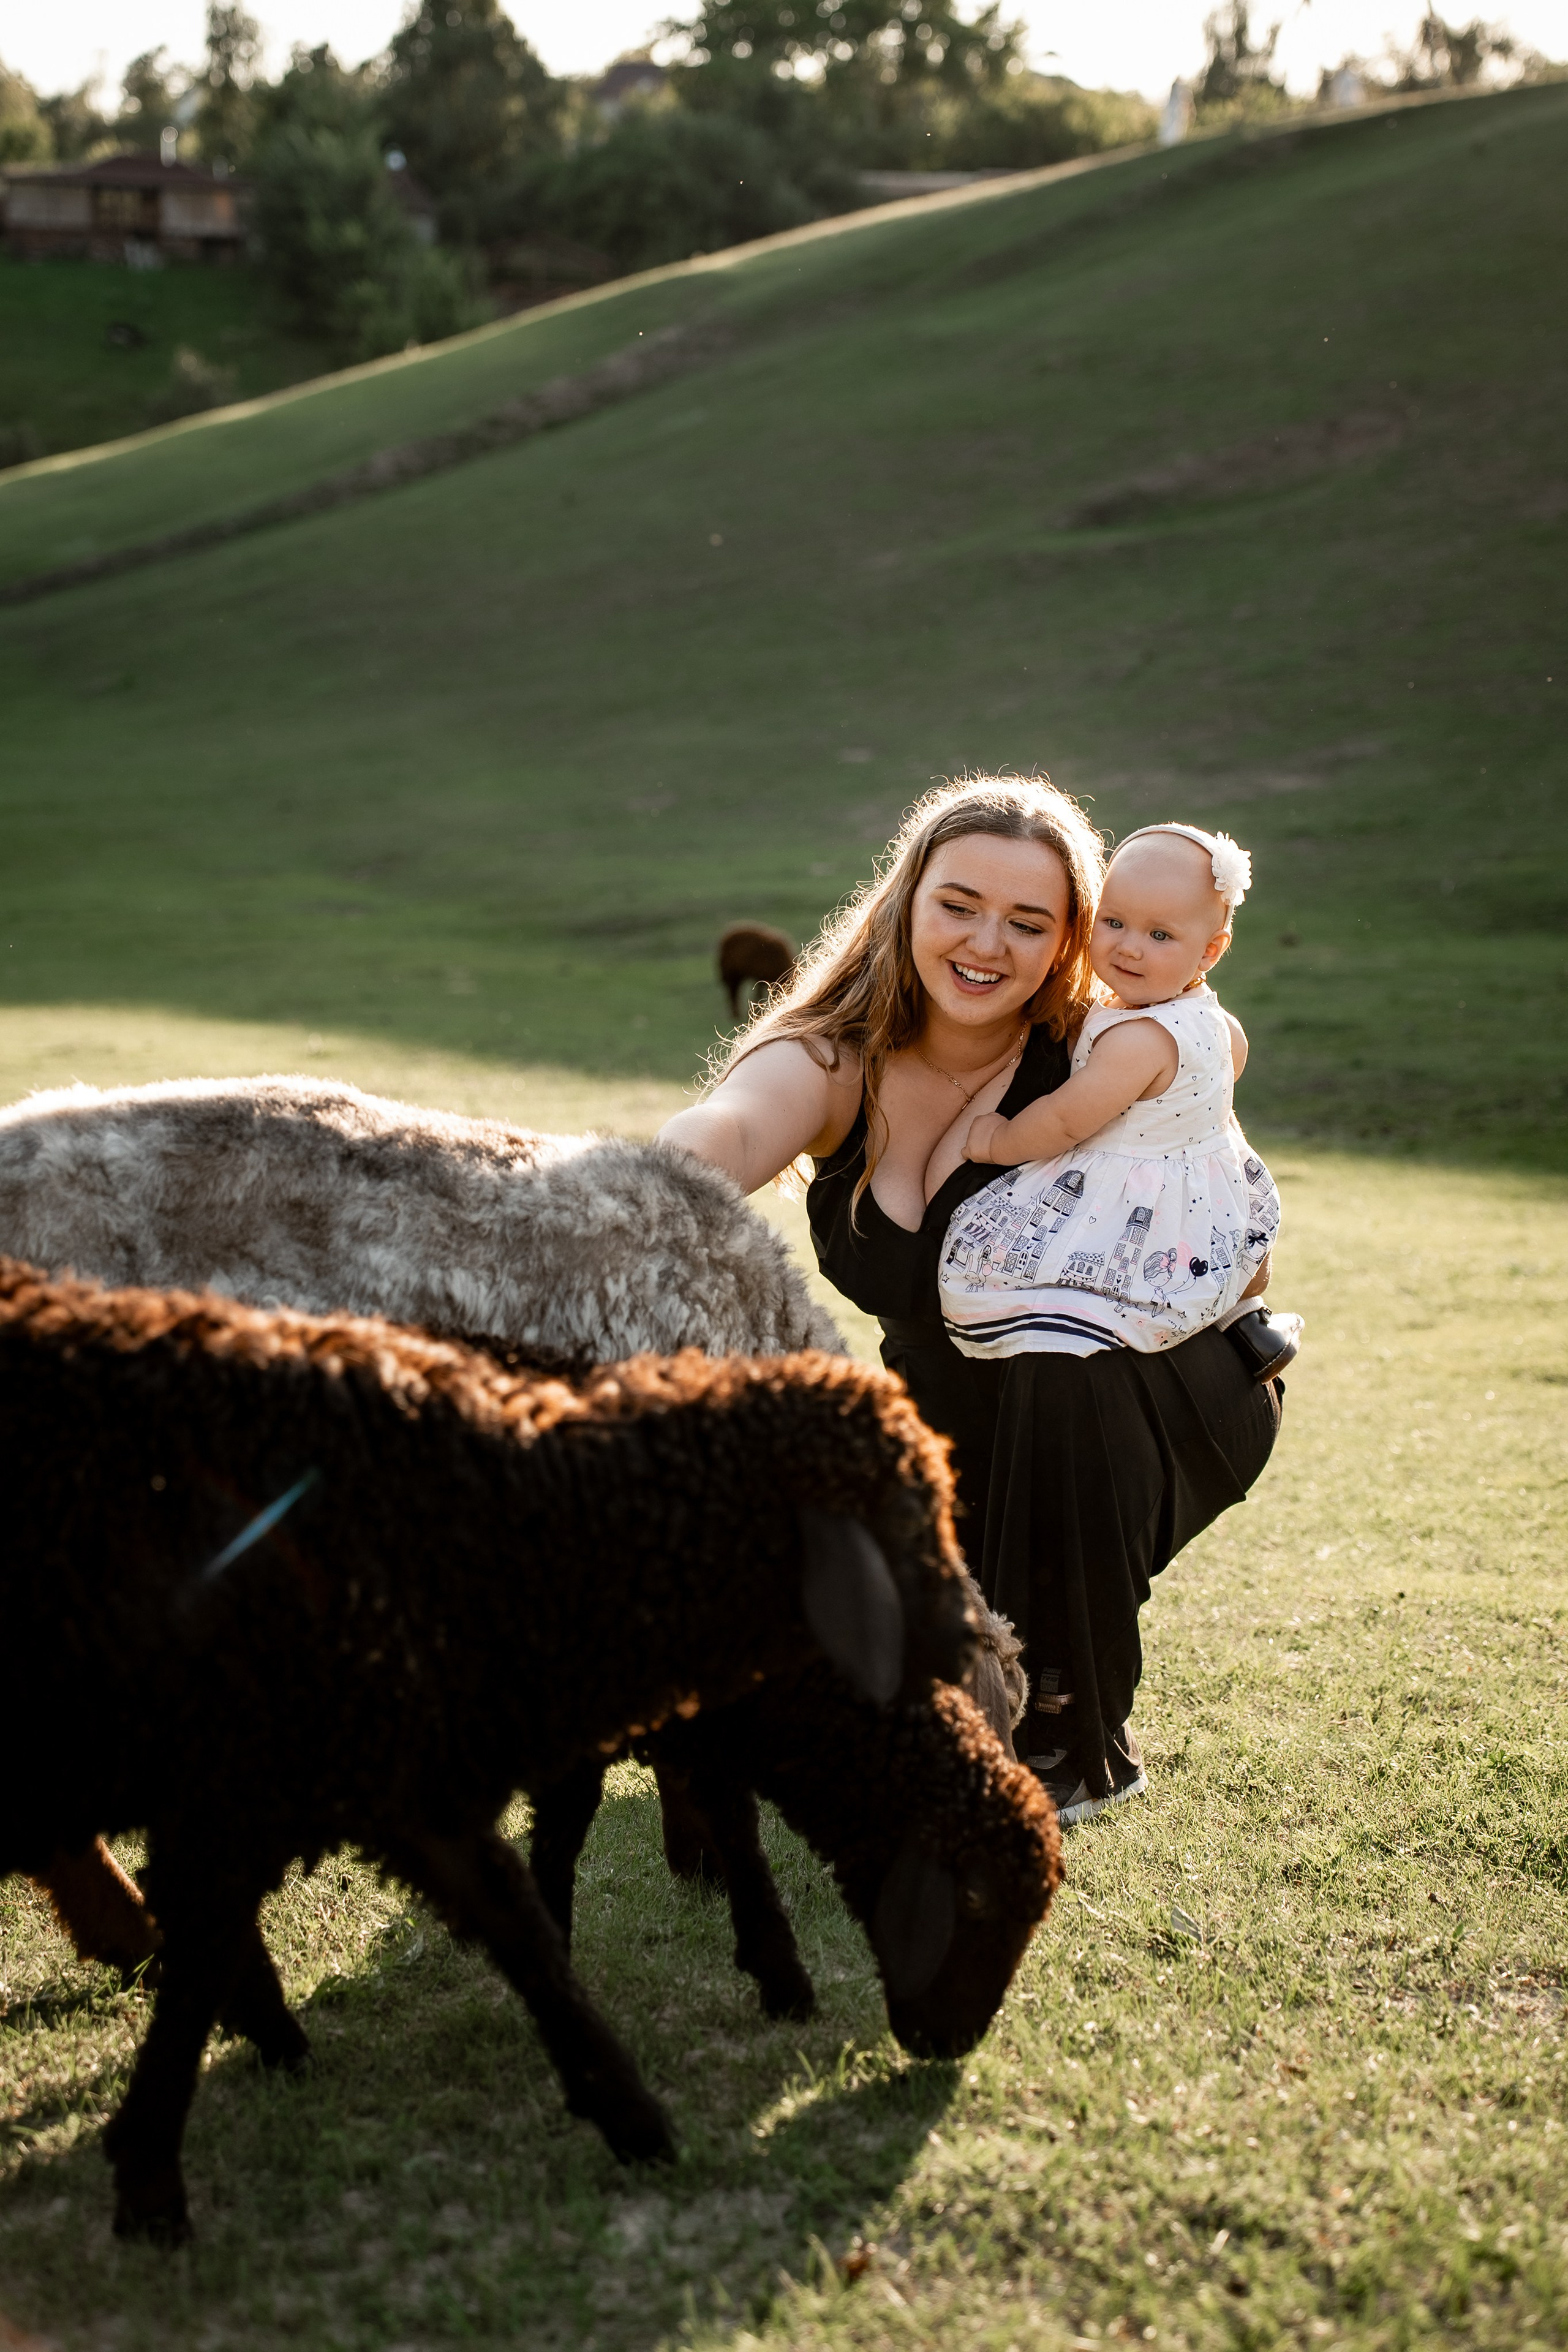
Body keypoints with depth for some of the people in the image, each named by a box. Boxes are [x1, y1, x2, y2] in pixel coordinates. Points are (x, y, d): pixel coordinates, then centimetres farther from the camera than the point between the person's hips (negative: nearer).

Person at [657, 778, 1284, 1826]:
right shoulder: (834, 1060, -18)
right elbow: (729, 1129, -42)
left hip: (1141, 1401, -3)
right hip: (968, 1423, 3)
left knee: (1060, 1377, -37)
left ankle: (1079, 1742, -15)